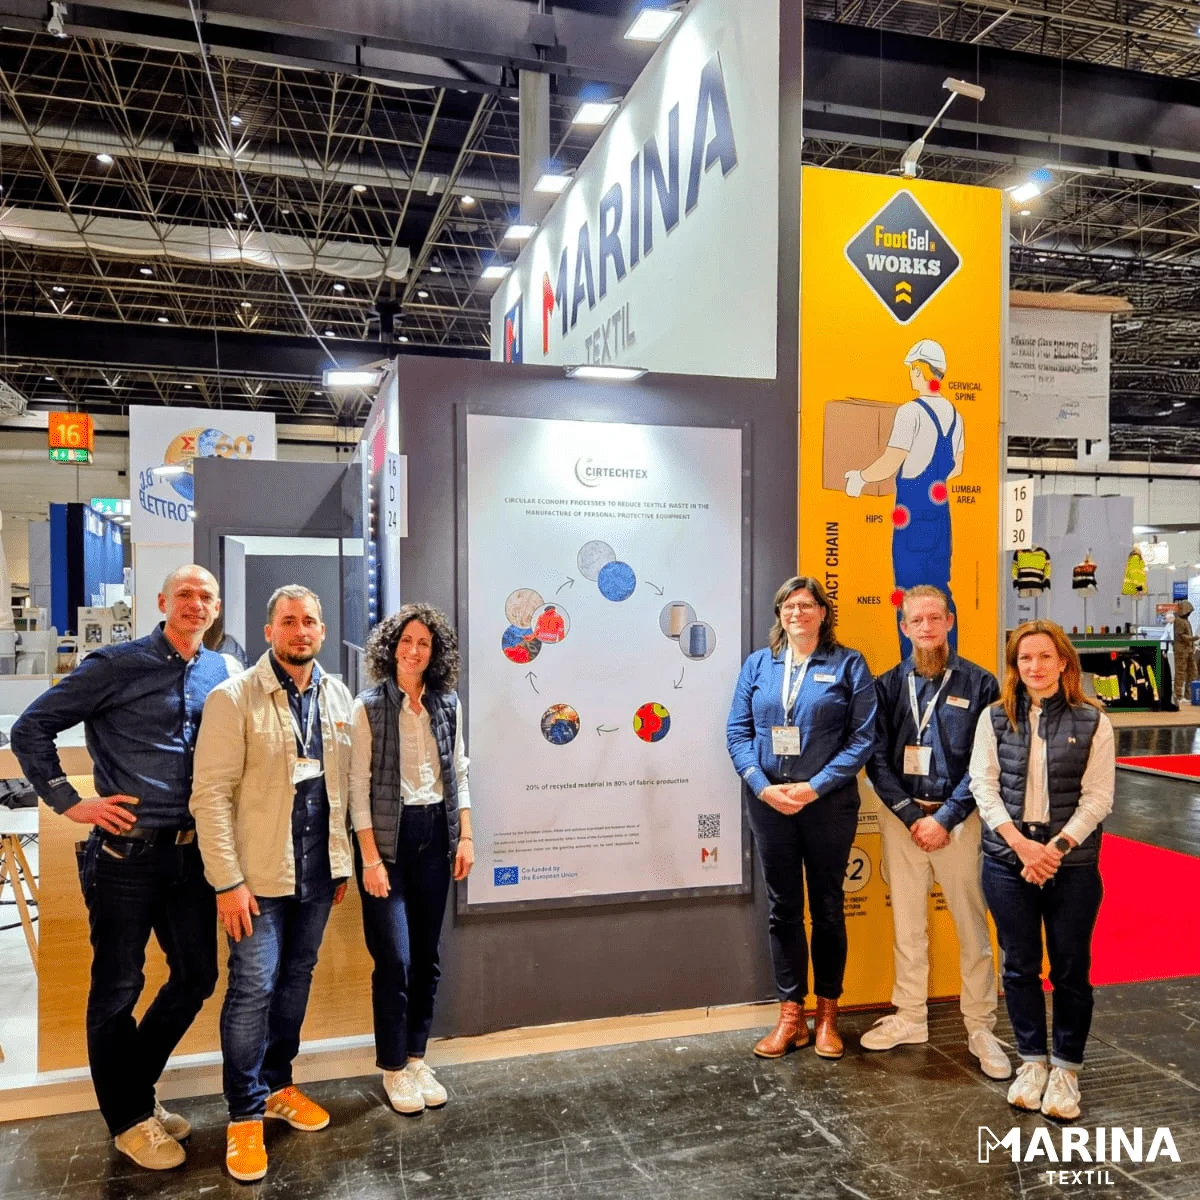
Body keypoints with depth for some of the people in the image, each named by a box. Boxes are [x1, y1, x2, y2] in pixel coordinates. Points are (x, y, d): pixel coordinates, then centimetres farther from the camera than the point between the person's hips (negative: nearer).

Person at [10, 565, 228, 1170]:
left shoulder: (219, 672, 6)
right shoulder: (117, 664, -9)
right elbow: (31, 729, -5)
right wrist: (71, 802, -9)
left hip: (190, 852, 6)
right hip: (126, 853, -5)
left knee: (196, 975, 14)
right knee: (117, 988, 8)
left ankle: (133, 1088, 36)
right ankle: (129, 1118, 27)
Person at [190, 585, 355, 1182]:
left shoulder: (339, 697, 5)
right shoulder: (233, 698, -11)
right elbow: (211, 795, -13)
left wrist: (343, 860, 10)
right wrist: (228, 882, -15)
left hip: (318, 871, 5)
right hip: (259, 875, -5)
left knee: (296, 979, 16)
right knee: (253, 988, 1)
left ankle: (277, 1085, 34)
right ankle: (245, 1113, 19)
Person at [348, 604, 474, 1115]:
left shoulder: (448, 705, 5)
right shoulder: (369, 707, -7)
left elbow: (459, 774, 11)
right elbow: (358, 786, -9)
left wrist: (466, 837, 5)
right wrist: (370, 858, -13)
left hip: (436, 834, 4)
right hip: (388, 836, -4)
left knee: (426, 956, 11)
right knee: (394, 958, -3)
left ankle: (417, 1057, 27)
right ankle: (393, 1067, 17)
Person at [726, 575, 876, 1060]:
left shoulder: (848, 664, -3)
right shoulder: (758, 665, 5)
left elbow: (864, 737, -10)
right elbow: (737, 731, 2)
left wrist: (814, 787, -16)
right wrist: (762, 786, -12)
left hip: (828, 802, -2)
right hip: (769, 802, 2)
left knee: (827, 907, 10)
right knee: (782, 908, 10)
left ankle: (827, 1015, 25)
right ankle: (791, 1016, 22)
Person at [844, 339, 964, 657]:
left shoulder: (911, 411, -12)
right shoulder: (954, 414, 10)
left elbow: (890, 463, -17)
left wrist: (858, 477, -1)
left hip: (912, 513, -7)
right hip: (941, 510, 7)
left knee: (909, 592, -2)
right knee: (940, 589, 12)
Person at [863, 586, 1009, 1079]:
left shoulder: (979, 684, -3)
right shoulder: (888, 685, 3)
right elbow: (877, 759, 1)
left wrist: (945, 818, -11)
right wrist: (912, 816, -8)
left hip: (958, 818, -2)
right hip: (901, 818, 2)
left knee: (972, 926, 3)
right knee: (906, 924, 12)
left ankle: (980, 1026, 16)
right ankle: (910, 1017, 25)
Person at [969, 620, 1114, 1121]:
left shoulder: (1092, 721, -1)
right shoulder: (995, 718, 3)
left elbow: (1098, 797, -5)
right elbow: (983, 785, -2)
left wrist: (1057, 847, -15)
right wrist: (1020, 843, -13)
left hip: (1072, 863, -1)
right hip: (1008, 861, 1)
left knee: (1071, 969, 7)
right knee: (1020, 966, 10)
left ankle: (1066, 1068, 24)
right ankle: (1032, 1061, 26)